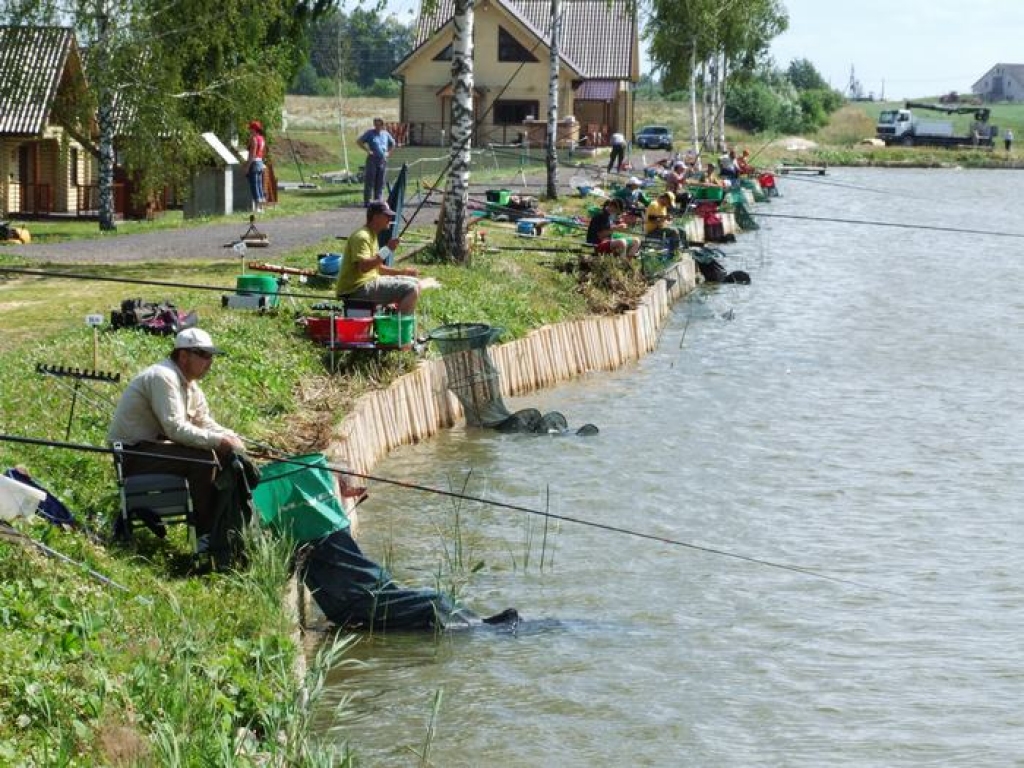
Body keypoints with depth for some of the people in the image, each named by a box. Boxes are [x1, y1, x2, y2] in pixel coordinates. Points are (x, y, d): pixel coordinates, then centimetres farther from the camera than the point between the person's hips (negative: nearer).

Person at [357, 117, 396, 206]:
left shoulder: (385, 134, 11)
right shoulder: (370, 133, -1)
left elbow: (392, 144, 27)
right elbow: (359, 141, -3)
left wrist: (388, 152, 12)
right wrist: (367, 150, -10)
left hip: (383, 160, 4)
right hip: (372, 159, -4)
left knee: (380, 182, 6)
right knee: (369, 182, -6)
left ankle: (378, 201, 12)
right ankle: (367, 201, -5)